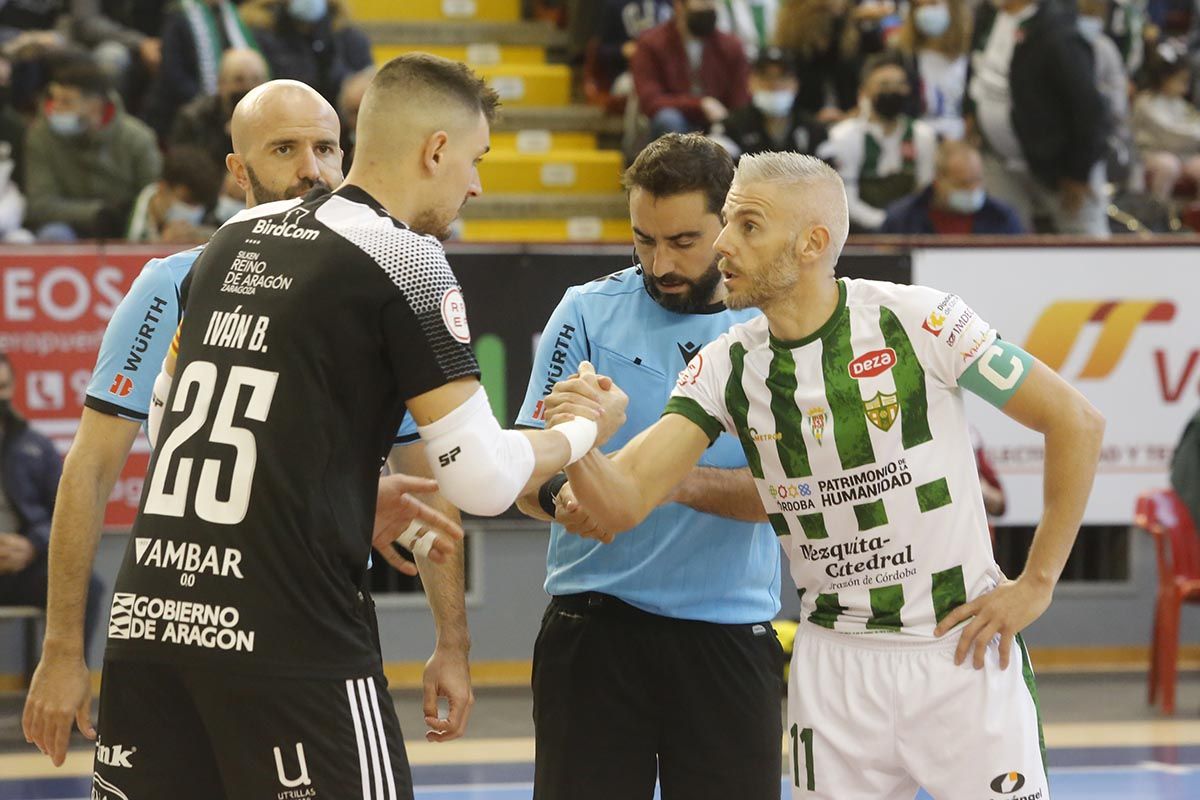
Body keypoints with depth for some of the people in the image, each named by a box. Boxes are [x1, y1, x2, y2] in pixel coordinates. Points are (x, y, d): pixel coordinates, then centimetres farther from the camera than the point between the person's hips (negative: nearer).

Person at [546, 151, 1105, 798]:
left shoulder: (919, 320, -13)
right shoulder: (725, 368, -3)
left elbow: (1077, 422, -7)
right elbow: (621, 505, -11)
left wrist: (1036, 584, -7)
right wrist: (583, 445, -34)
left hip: (965, 647, -3)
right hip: (834, 664, 3)